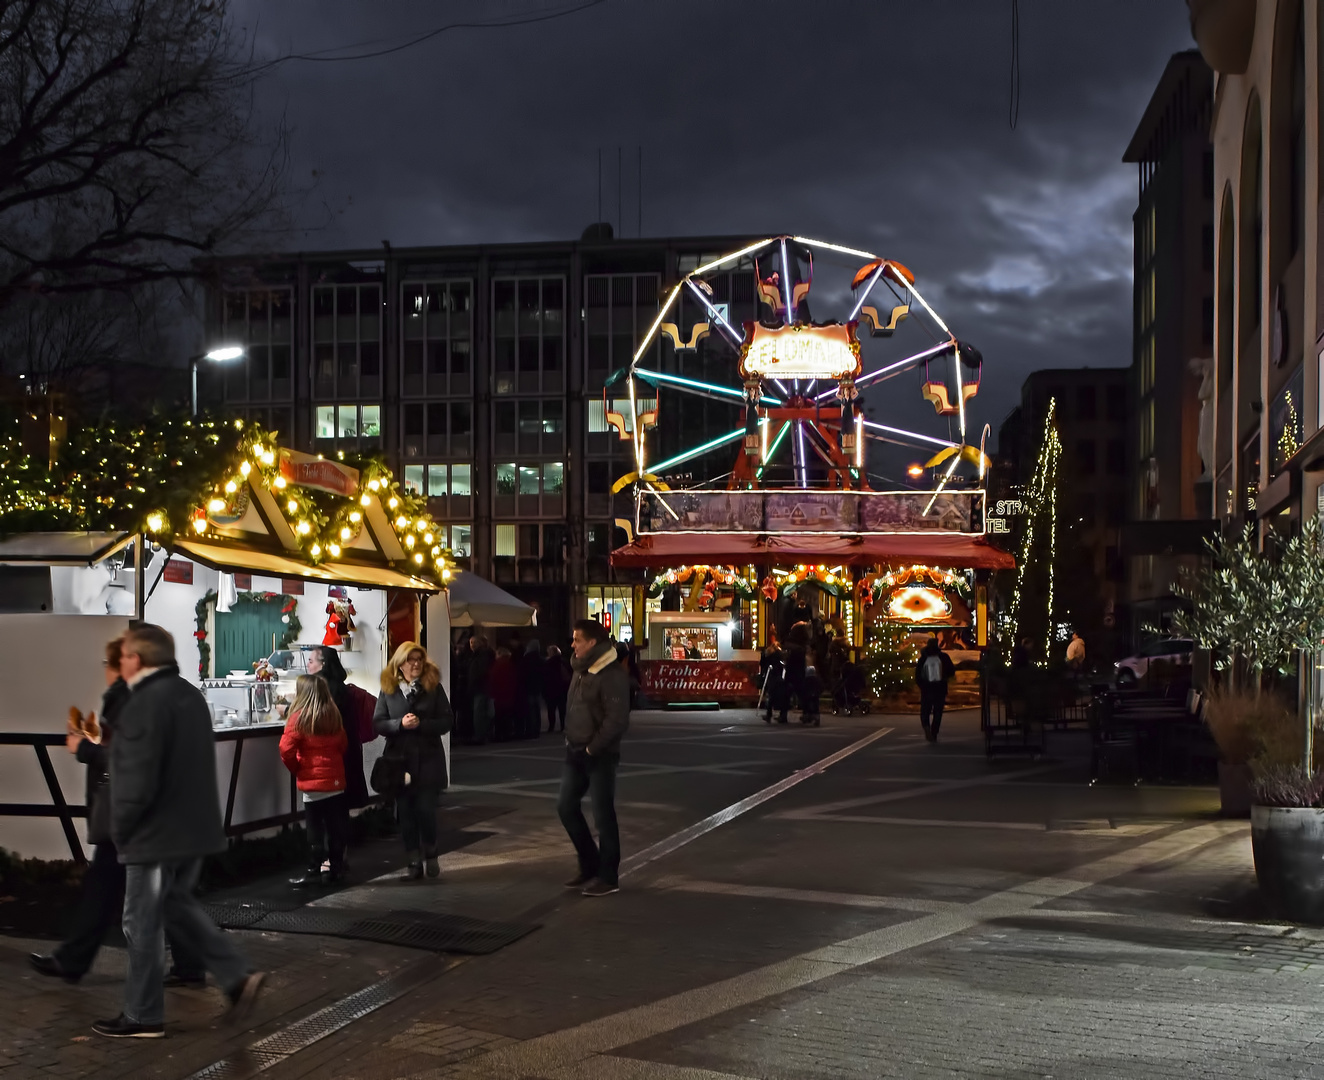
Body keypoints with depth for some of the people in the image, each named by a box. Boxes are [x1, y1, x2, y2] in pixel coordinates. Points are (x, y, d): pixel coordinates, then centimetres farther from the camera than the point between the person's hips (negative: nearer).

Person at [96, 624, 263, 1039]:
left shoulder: (145, 703, -20)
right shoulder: (190, 694, 10)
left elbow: (138, 779, -23)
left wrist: (119, 827, -9)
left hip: (156, 832, -9)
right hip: (195, 827, 9)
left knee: (142, 924, 4)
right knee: (177, 903, 23)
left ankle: (143, 1016, 14)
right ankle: (238, 976, 15)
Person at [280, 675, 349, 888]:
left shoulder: (299, 718, -12)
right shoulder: (334, 716, 6)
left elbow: (286, 749, -16)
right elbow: (343, 745, 14)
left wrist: (296, 769, -2)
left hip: (313, 782, -5)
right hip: (336, 780, 5)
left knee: (315, 829, -1)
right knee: (335, 826, 10)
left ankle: (314, 872, 3)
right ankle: (335, 868, 17)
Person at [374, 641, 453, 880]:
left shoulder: (434, 688, 1)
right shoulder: (388, 690, 3)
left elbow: (446, 722, -3)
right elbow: (378, 723, 1)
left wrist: (421, 724, -18)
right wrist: (400, 724, -17)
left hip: (428, 759, -1)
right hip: (399, 759, 2)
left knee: (426, 810, -4)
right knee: (405, 813, 5)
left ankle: (430, 855, 20)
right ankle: (414, 862, 15)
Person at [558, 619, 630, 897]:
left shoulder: (612, 675, -17)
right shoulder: (581, 670, 11)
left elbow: (617, 720, -21)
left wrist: (593, 748, -18)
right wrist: (570, 741, 9)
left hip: (599, 755, -9)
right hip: (575, 752, 9)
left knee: (603, 814, -1)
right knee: (566, 806, 10)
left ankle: (608, 876, 9)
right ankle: (590, 866, 23)